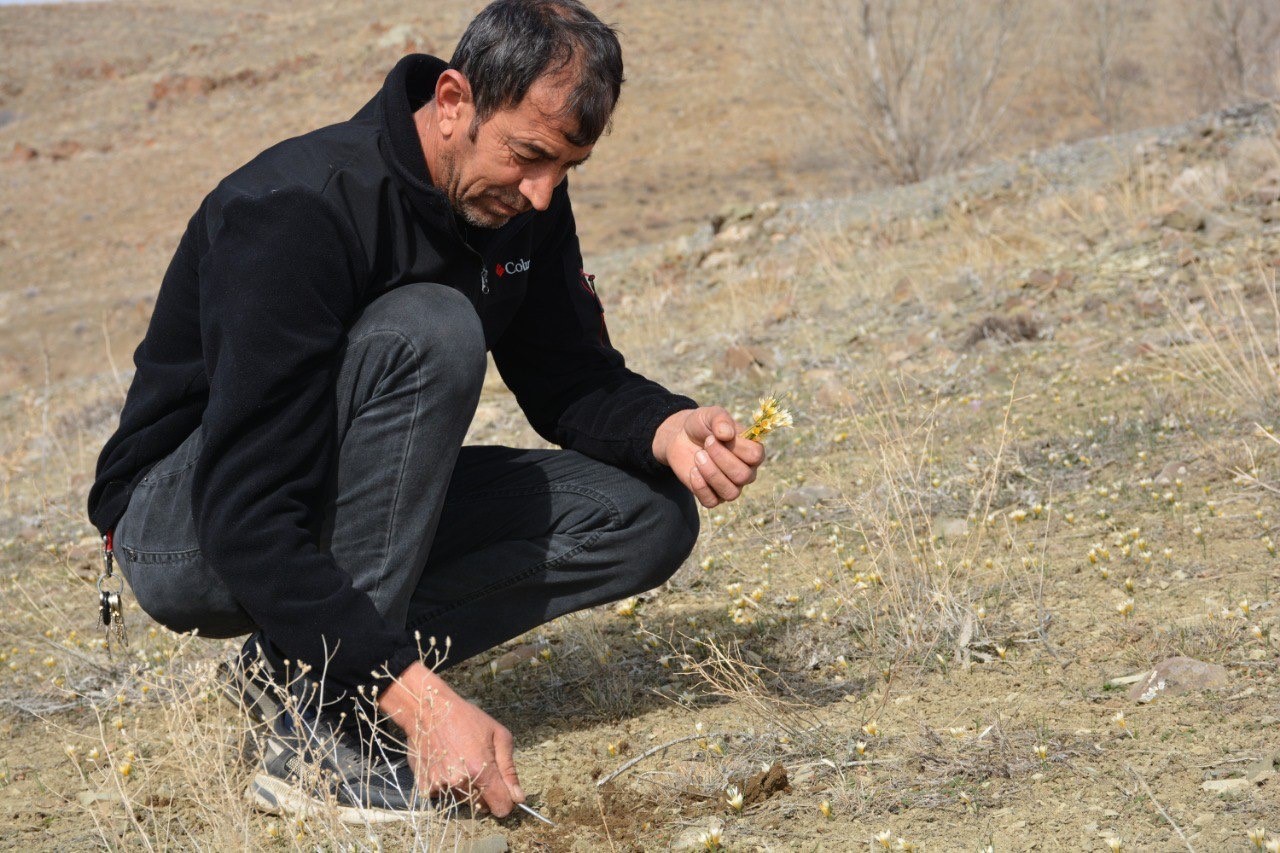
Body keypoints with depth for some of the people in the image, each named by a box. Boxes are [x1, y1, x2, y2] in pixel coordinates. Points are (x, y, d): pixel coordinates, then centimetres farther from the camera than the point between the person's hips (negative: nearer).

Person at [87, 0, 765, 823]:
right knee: (429, 332, -32)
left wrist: (668, 429, -20)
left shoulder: (524, 201, -6)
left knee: (652, 516, -8)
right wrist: (423, 702, -40)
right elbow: (245, 520, -34)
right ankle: (316, 732, -27)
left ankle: (293, 666, -7)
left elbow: (571, 380, 5)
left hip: (350, 520, 8)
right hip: (187, 533, -7)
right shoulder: (300, 210, -29)